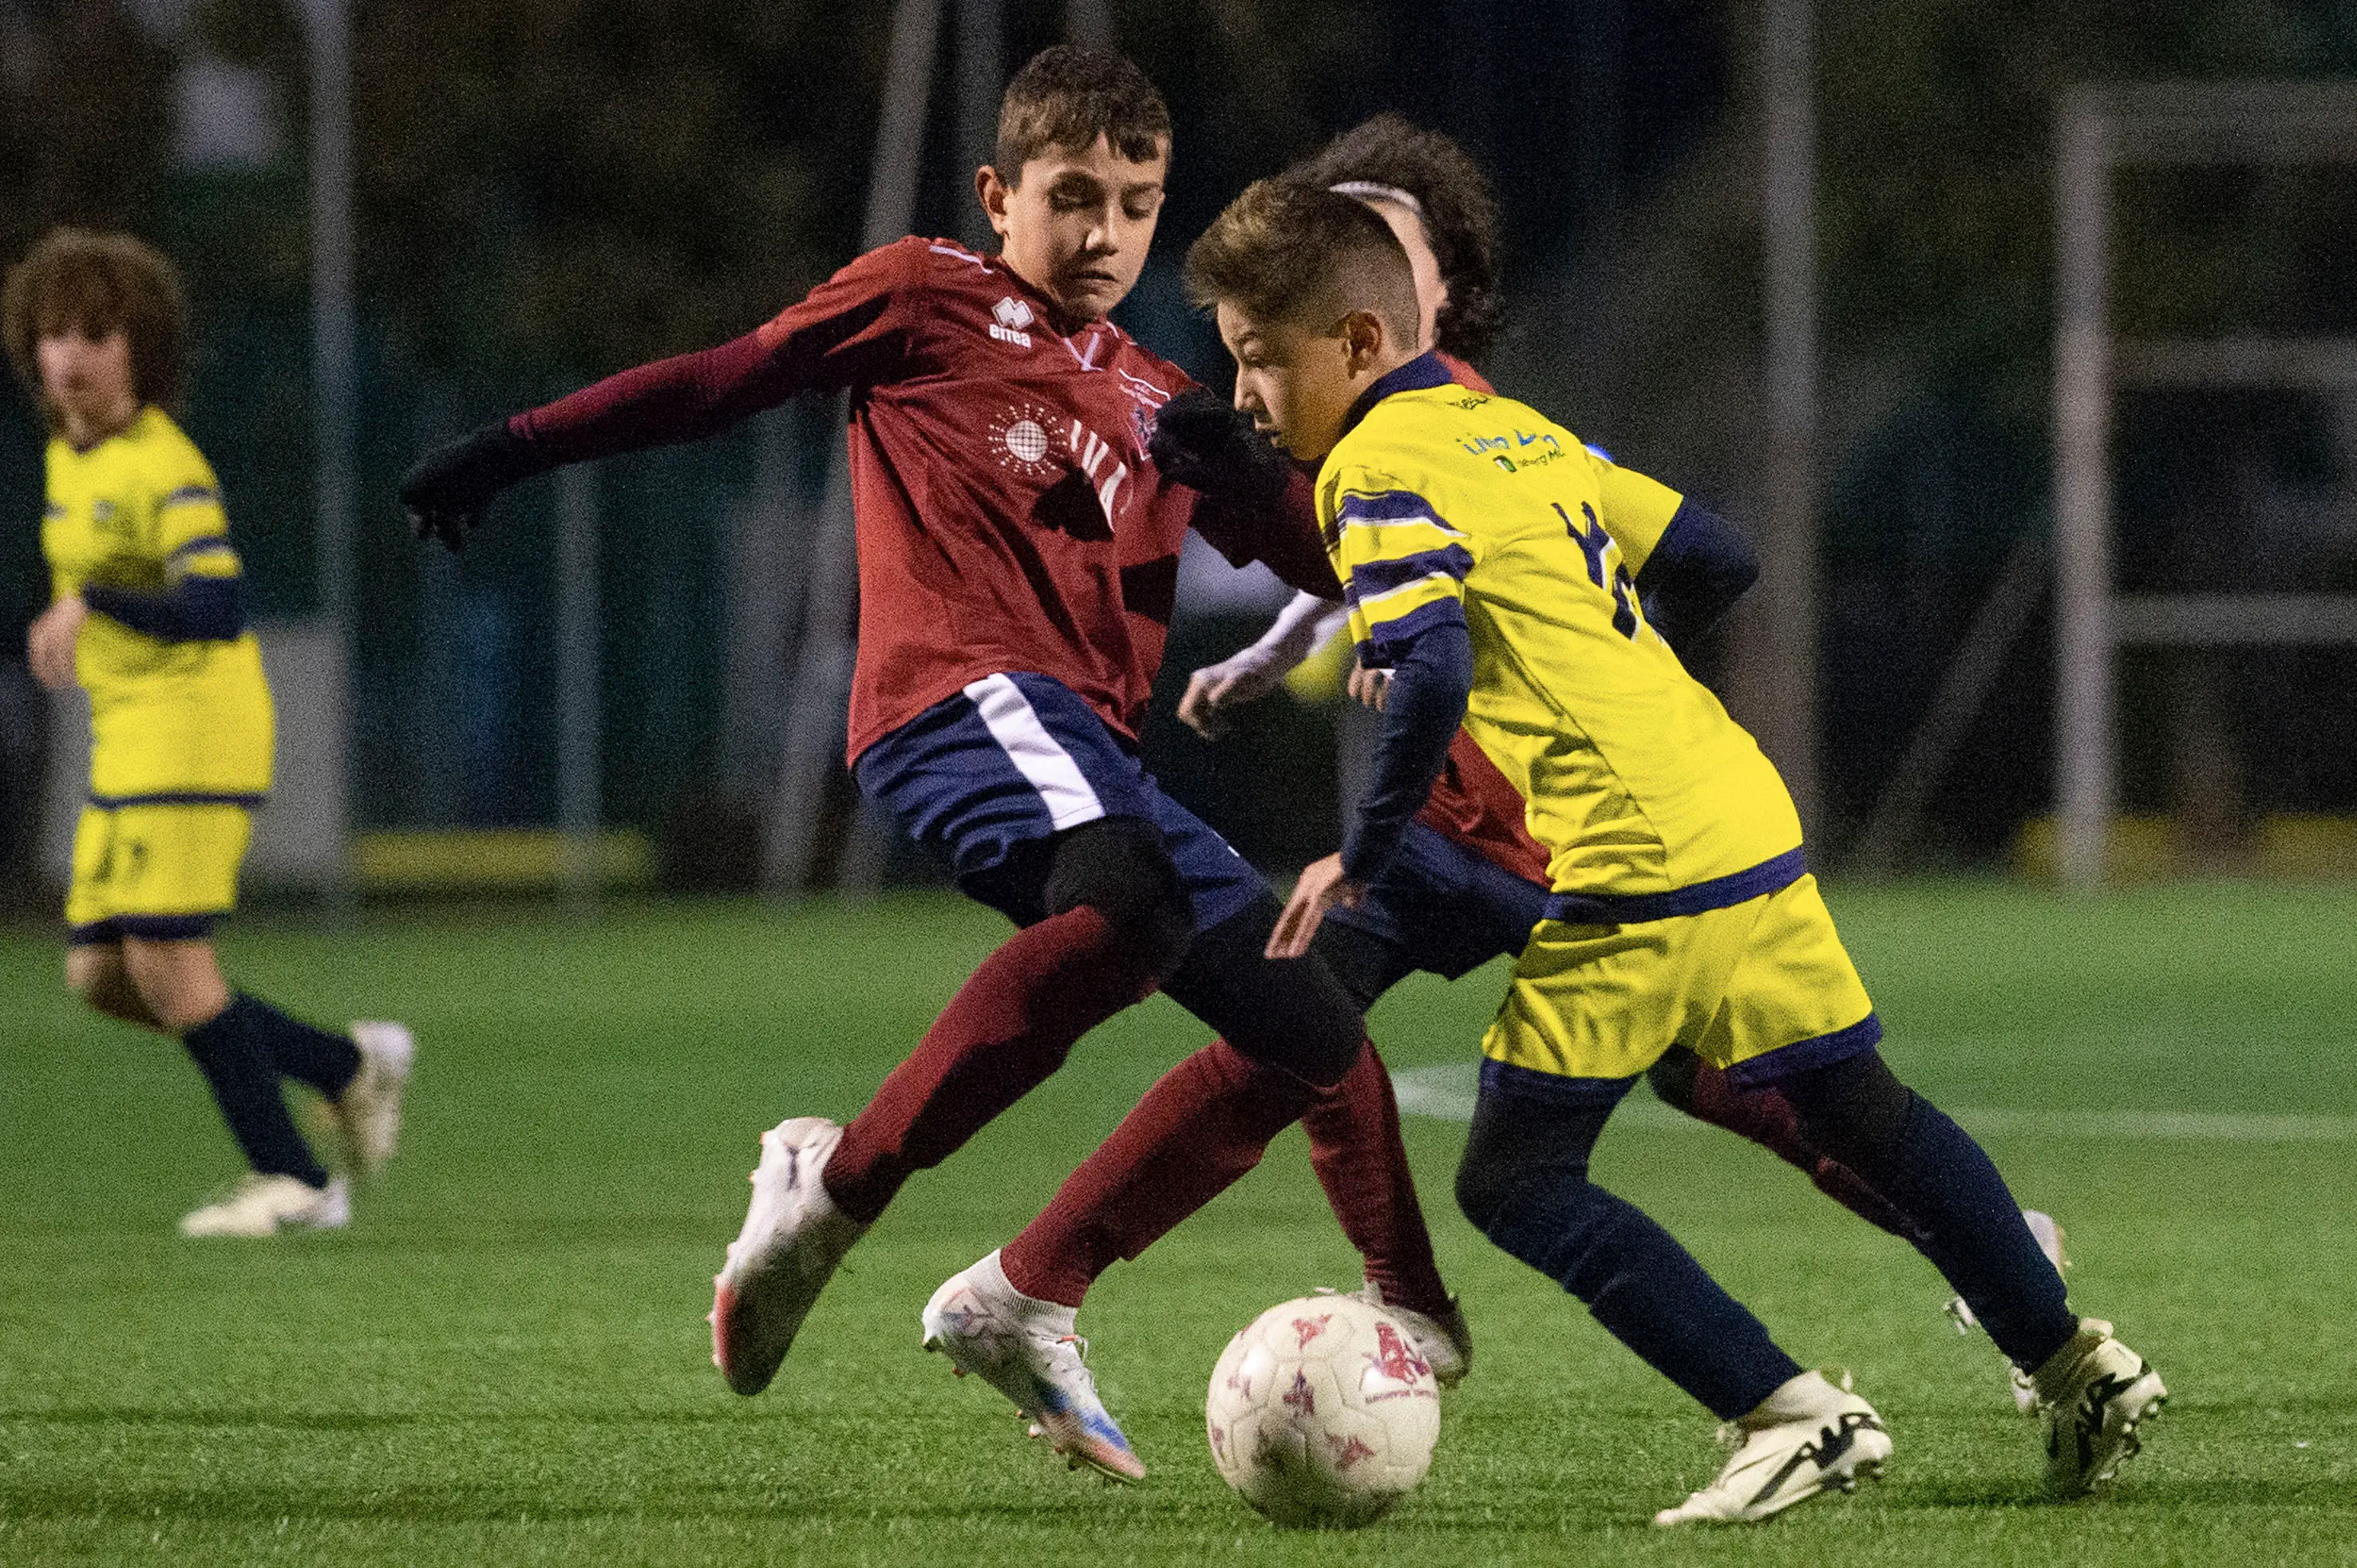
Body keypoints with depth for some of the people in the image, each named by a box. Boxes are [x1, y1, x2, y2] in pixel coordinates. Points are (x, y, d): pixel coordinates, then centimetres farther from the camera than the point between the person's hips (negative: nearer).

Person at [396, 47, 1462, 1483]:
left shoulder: (1162, 409, 27)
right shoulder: (928, 298, 11)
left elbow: (1327, 555, 25)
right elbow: (726, 382, 13)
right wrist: (518, 448, 9)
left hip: (1097, 750, 8)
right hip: (964, 692, -8)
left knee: (1316, 1042, 1)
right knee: (1128, 905, -38)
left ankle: (1028, 1306, 0)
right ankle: (837, 1185, -35)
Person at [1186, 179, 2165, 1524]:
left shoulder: (1378, 469, -8)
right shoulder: (1520, 431, 18)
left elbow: (1430, 678, -21)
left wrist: (1365, 858, -11)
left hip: (1634, 869, -9)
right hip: (1755, 824, 9)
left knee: (1515, 1182, -2)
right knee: (1859, 1106, 23)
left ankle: (1794, 1414, -7)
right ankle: (2081, 1369, 28)